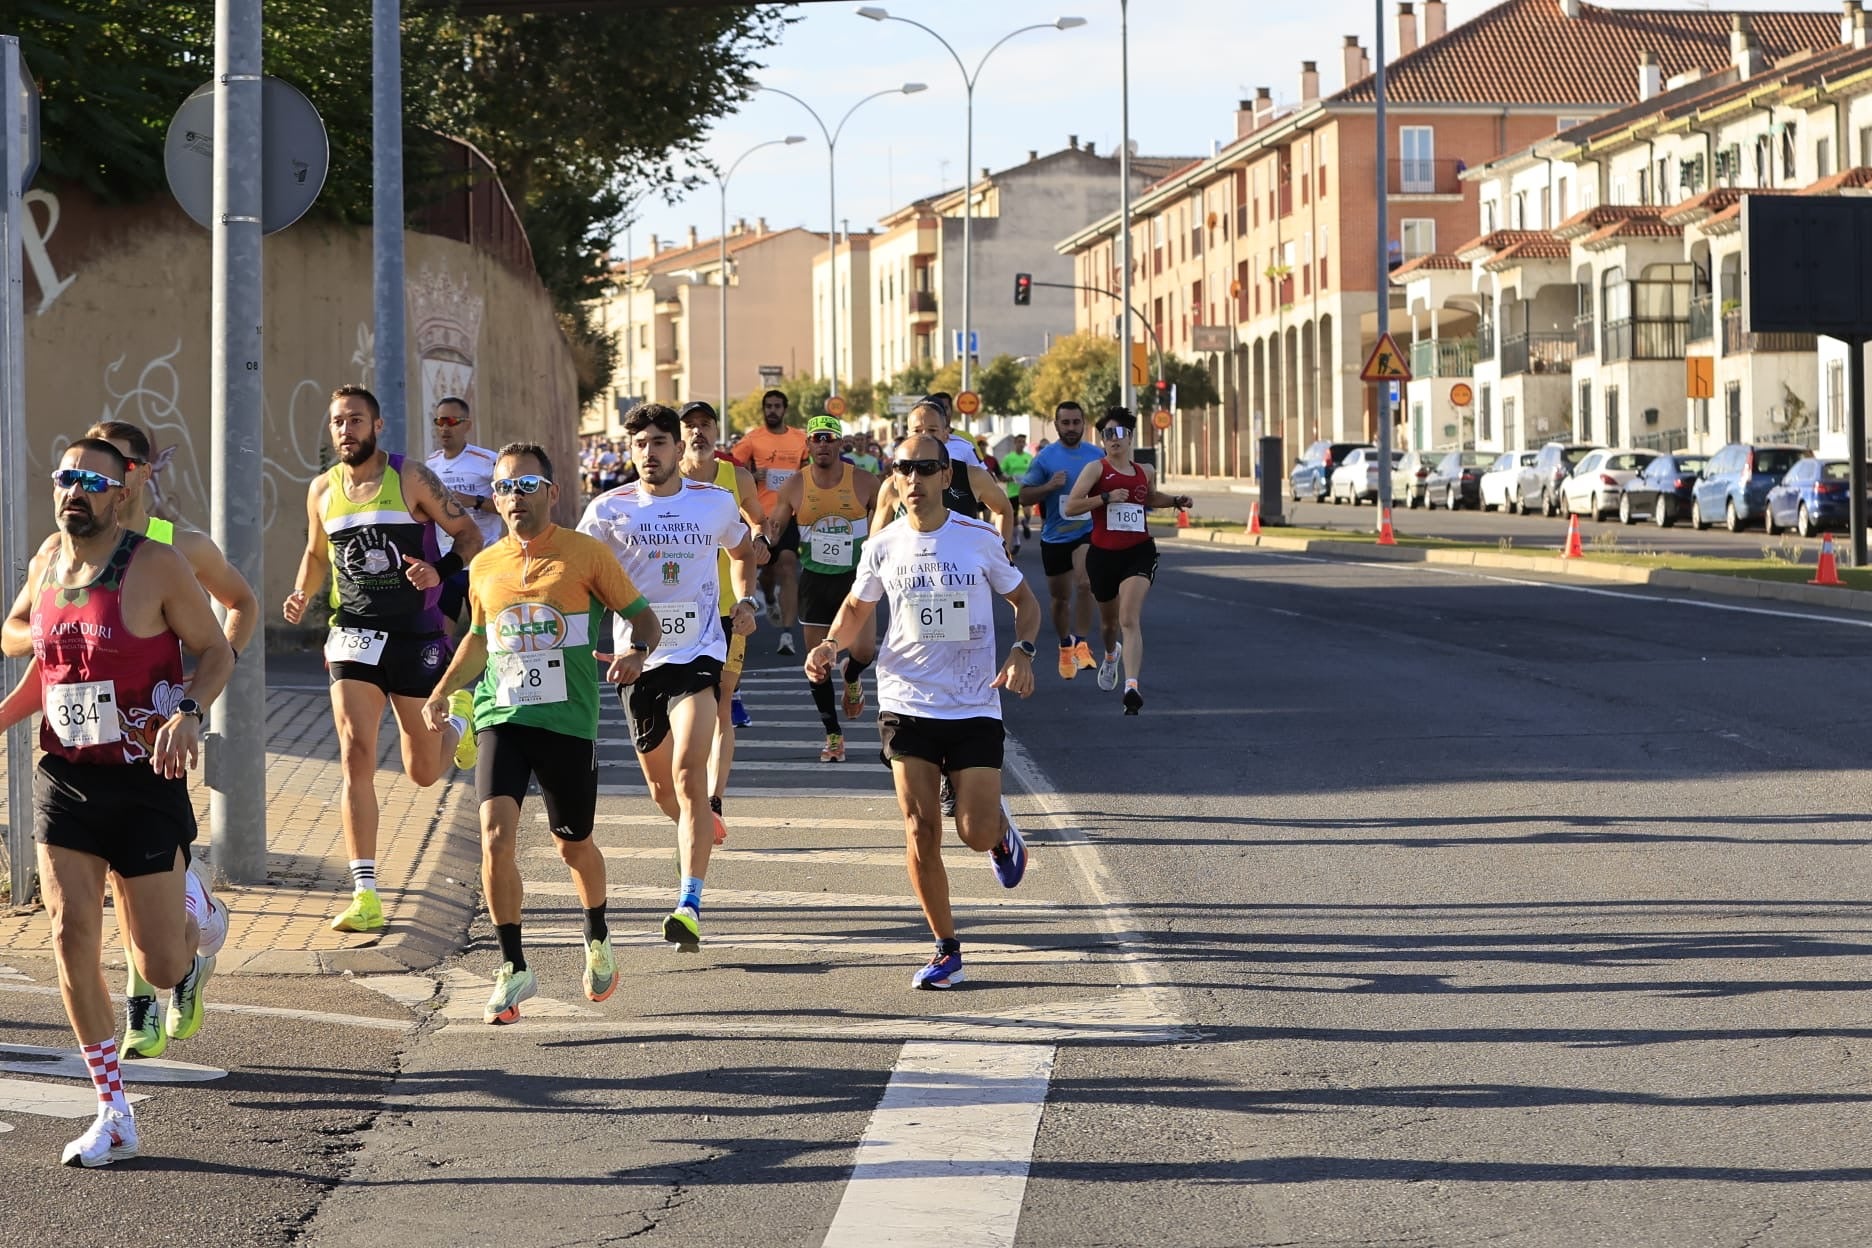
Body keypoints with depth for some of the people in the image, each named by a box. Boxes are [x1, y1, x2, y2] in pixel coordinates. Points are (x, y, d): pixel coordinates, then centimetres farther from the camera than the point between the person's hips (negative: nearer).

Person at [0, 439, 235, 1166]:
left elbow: (216, 650, -5)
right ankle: (113, 1117, 0)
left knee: (160, 964, -2)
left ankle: (196, 921, 40)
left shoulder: (156, 565, -10)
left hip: (145, 784, -4)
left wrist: (189, 712, -23)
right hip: (64, 779, 4)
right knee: (72, 937, -8)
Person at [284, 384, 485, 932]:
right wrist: (302, 594, 1)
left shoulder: (411, 478, -6)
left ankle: (458, 716, 46)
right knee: (356, 757, -13)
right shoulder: (322, 490, 6)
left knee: (424, 773, 9)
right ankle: (365, 898, -12)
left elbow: (468, 534, -2)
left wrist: (440, 571, -22)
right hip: (354, 635, 2)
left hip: (416, 635, -2)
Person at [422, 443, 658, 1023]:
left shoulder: (586, 554, -3)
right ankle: (514, 968, -6)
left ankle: (598, 939, 41)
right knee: (495, 835, -17)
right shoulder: (484, 567, 9)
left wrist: (635, 654, -18)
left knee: (573, 846, 11)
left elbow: (642, 616, 3)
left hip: (568, 720, -2)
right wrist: (442, 692, 15)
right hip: (501, 719, 2)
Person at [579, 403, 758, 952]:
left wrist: (745, 599, 7)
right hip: (637, 657, 2)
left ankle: (690, 904, -23)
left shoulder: (716, 503, 3)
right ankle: (705, 825, 48)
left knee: (688, 771, -20)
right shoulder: (609, 509, -2)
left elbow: (742, 550, 24)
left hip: (698, 653, -2)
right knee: (661, 787, 12)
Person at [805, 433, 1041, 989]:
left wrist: (1022, 651, -9)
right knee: (921, 834, -6)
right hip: (907, 706, 1)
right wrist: (830, 644, -2)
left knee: (977, 833, -7)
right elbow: (857, 607, 19)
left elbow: (1024, 600, 9)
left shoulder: (980, 538, -4)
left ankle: (1003, 830, 32)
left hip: (975, 707, -1)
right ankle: (947, 950, 8)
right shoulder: (883, 547, 1)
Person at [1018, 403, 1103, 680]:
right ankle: (1065, 646, 34)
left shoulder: (1097, 456, 2)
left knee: (1084, 583, -26)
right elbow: (1024, 497, -2)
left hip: (1087, 531, -1)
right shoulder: (1045, 457, -4)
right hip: (1054, 536, 1)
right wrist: (1049, 486, -18)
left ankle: (1082, 644, -20)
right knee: (1060, 597, 13)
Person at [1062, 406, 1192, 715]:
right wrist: (1106, 497, -24)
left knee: (1129, 618, -19)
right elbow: (1070, 507, -15)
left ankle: (1132, 686, -29)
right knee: (1109, 619, 20)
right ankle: (1111, 654, 57)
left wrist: (1176, 500, 13)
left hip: (1139, 552, 0)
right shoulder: (1096, 469, -6)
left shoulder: (1144, 473, 8)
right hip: (1103, 554, 0)